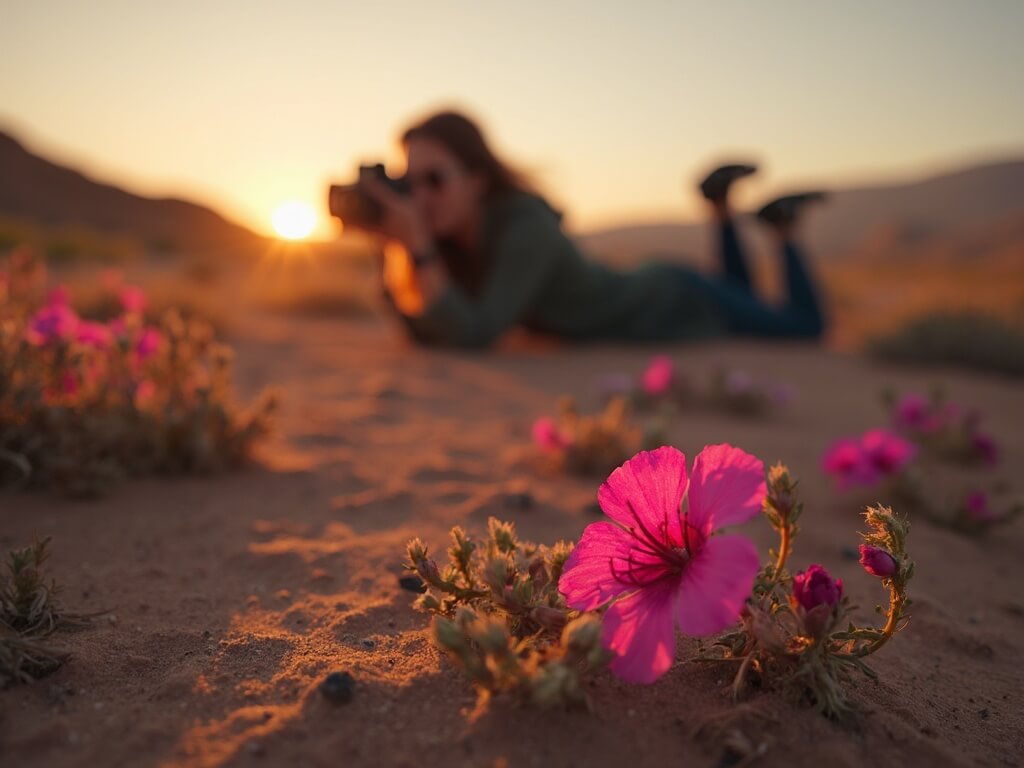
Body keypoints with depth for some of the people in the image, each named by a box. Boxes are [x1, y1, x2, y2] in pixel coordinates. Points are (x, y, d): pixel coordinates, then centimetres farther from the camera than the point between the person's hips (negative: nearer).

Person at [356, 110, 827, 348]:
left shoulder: (527, 226, -39)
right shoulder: (448, 231, -17)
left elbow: (473, 335, -45)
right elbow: (425, 328, -13)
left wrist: (419, 246, -48)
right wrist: (394, 244, -25)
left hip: (687, 310, -6)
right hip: (645, 300, 6)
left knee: (806, 327, 21)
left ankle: (782, 228, 30)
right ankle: (720, 205, 36)